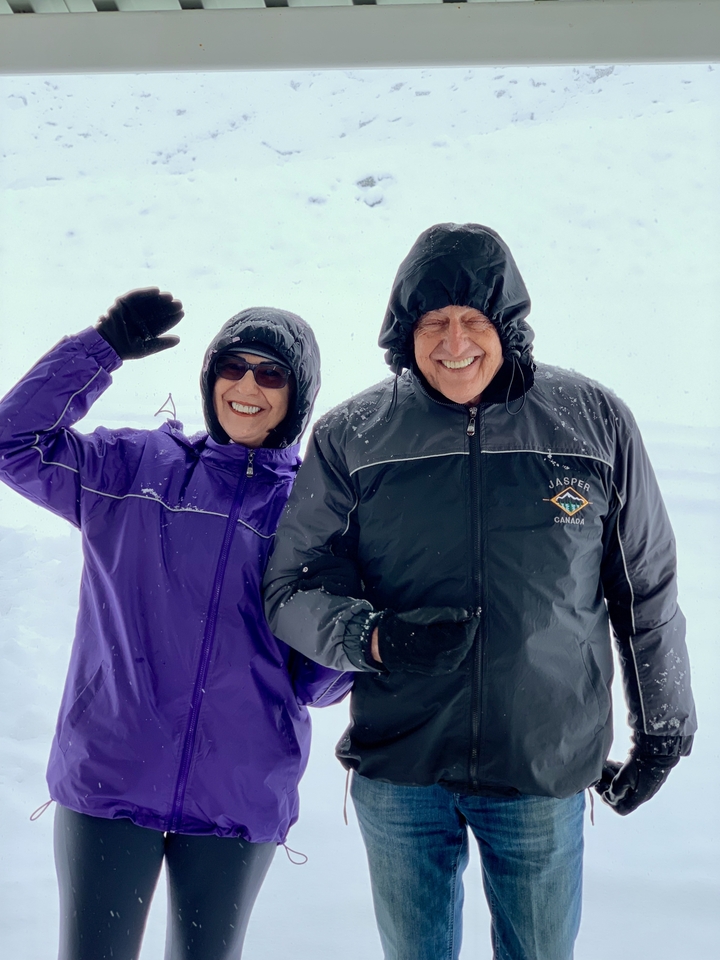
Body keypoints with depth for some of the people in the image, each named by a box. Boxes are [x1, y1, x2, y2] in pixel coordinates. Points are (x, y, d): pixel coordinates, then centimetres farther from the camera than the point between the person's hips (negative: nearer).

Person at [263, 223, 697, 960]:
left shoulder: (594, 421, -3)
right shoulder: (350, 438, -3)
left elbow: (648, 590, 6)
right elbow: (292, 589, -2)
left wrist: (663, 727, 13)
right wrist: (372, 637, -22)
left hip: (547, 769, 0)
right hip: (399, 771, 1)